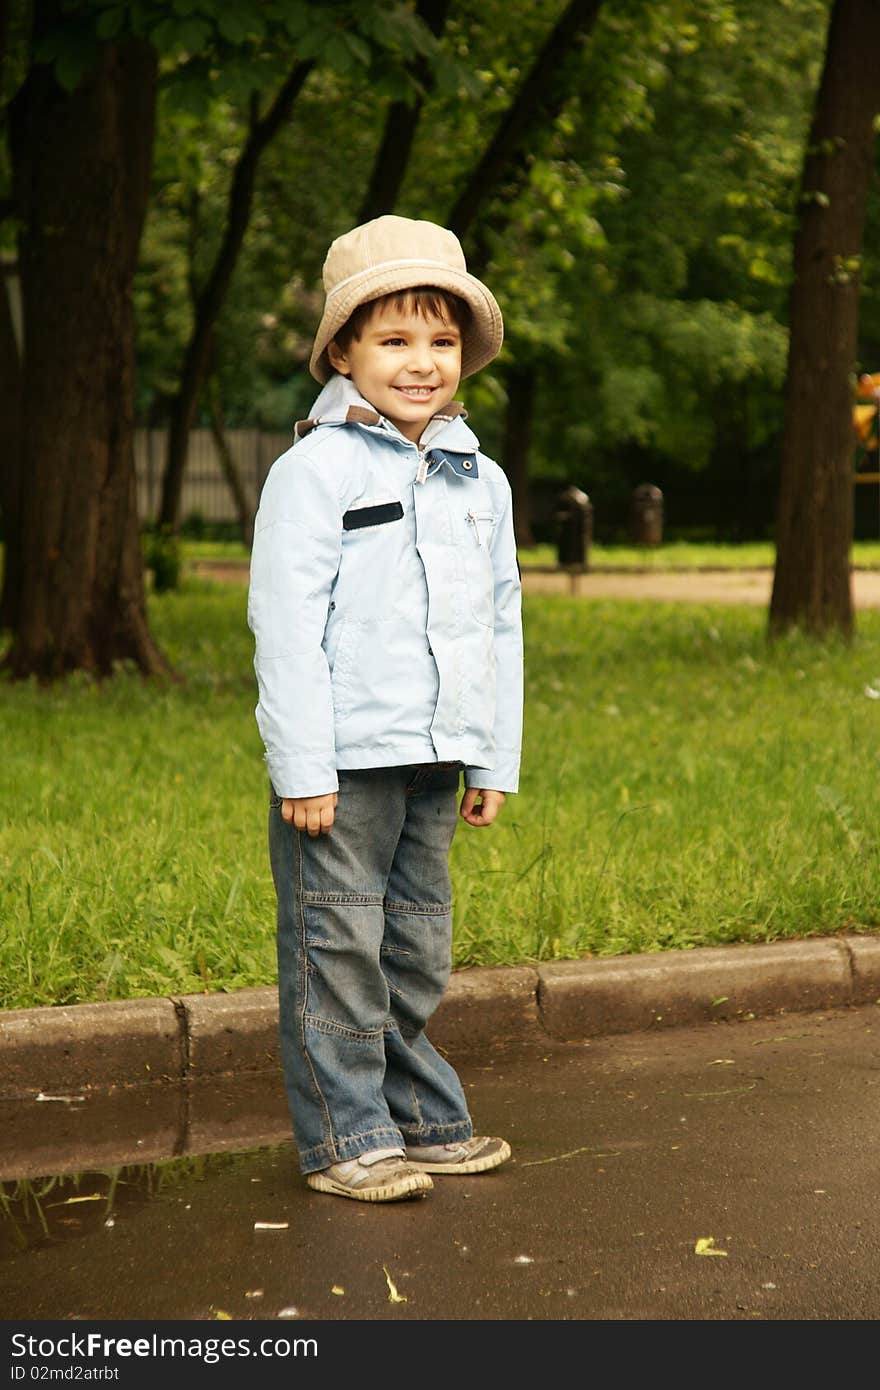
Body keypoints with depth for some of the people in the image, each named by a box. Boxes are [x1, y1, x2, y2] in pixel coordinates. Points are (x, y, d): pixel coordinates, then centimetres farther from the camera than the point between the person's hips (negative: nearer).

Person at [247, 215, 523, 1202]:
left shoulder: (481, 481, 11)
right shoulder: (314, 471, -8)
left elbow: (500, 625, 17)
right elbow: (286, 625, -11)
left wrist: (495, 760, 14)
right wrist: (303, 769, -14)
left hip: (435, 760, 6)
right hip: (343, 761, -6)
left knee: (418, 949, 14)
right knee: (337, 950, 0)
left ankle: (422, 1120, 26)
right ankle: (345, 1138, 10)